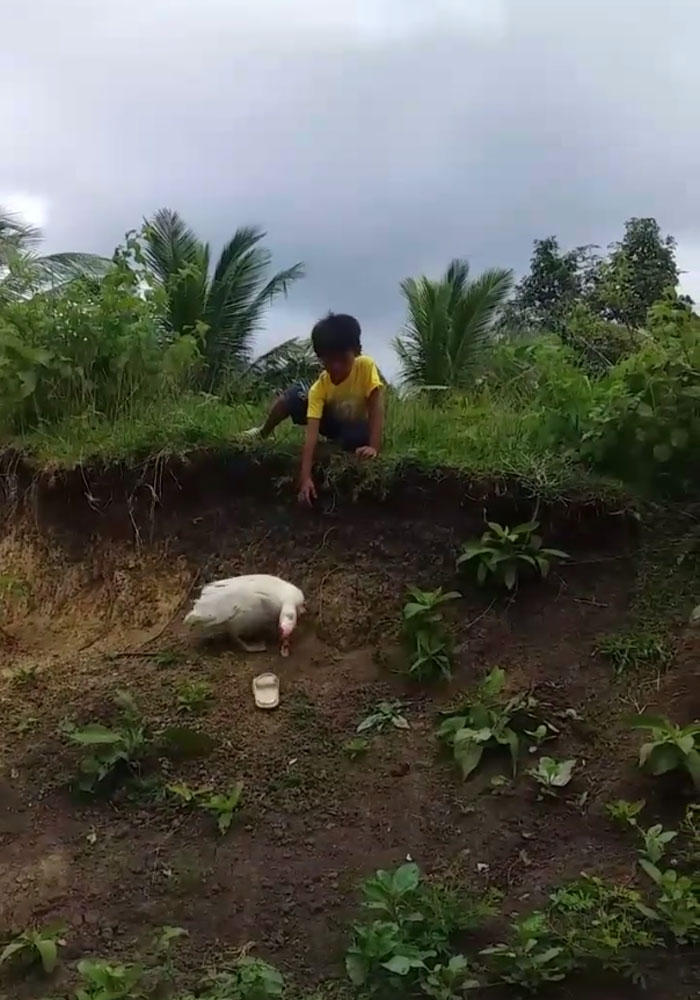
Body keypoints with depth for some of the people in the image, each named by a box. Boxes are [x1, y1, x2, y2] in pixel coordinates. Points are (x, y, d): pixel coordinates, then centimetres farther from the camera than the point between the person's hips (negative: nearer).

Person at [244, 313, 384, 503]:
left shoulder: (366, 366, -31)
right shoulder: (319, 387, -27)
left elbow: (376, 405, -31)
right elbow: (312, 432, -35)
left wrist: (374, 447, -42)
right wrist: (305, 477, -45)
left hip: (356, 427, -2)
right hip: (332, 422, 2)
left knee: (359, 435, -40)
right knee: (293, 394, -21)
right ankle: (263, 433, 2)